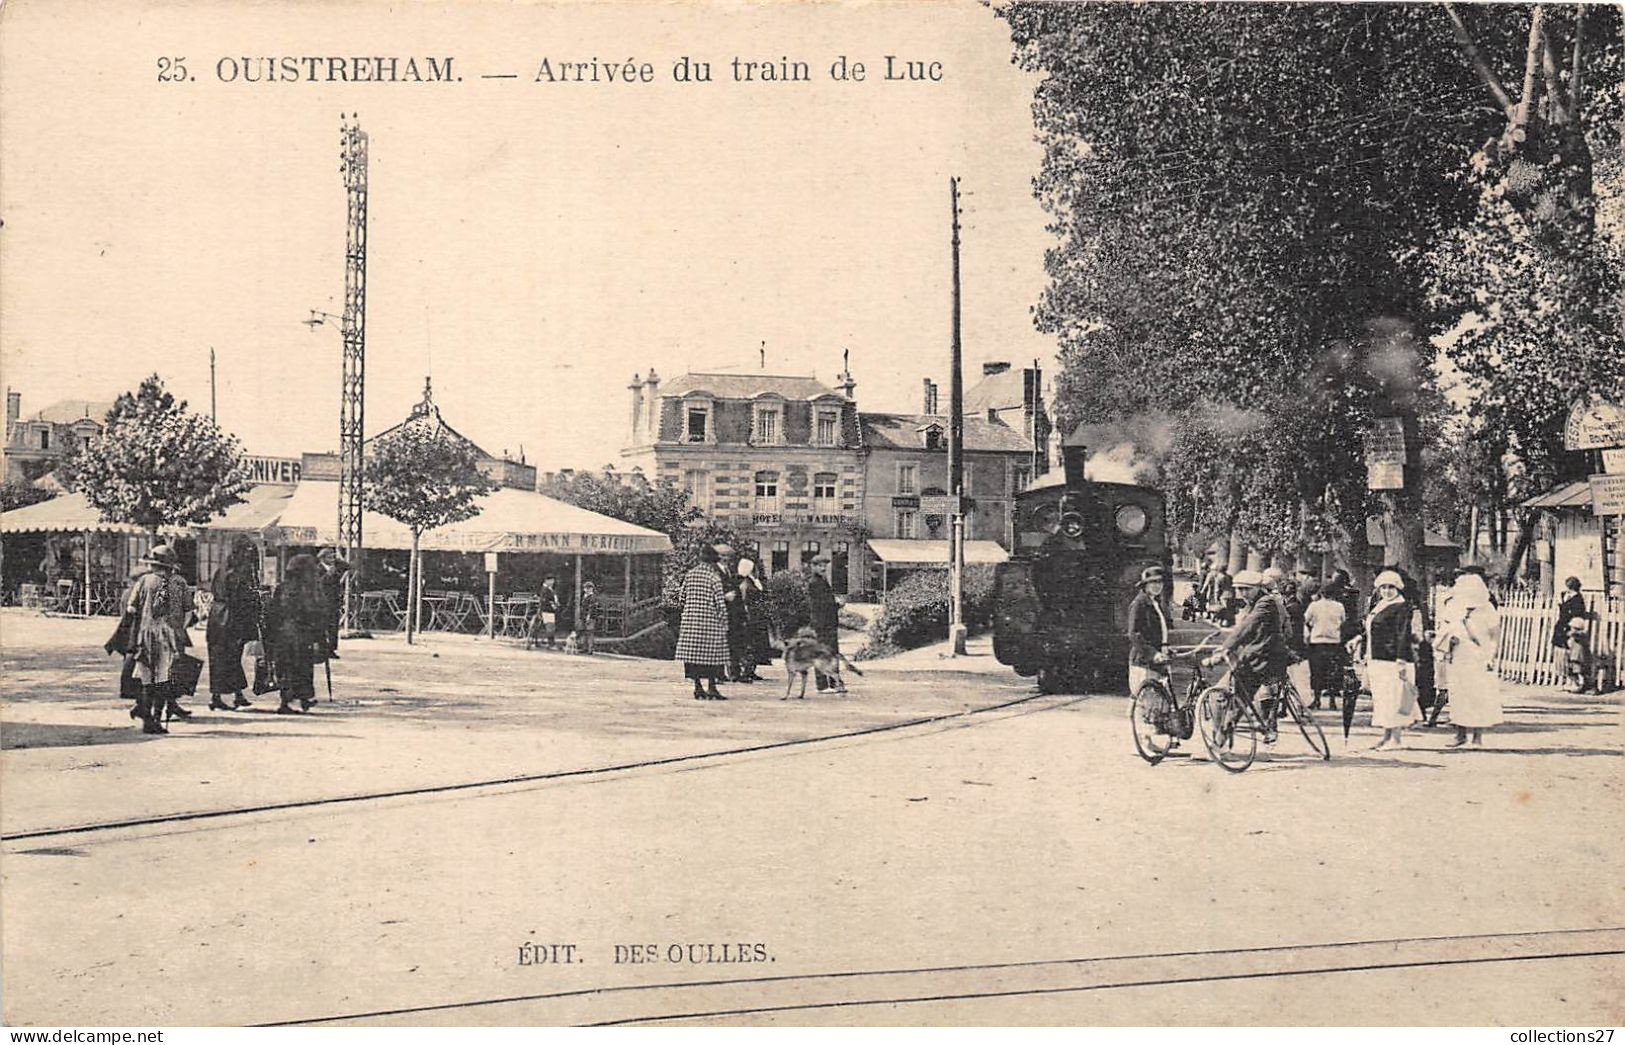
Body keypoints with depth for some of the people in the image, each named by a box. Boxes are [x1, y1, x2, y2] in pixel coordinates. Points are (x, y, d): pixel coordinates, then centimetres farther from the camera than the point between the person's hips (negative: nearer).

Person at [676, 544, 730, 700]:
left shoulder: (689, 574, 8)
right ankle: (711, 688, 0)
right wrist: (724, 623, -4)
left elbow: (683, 598, 11)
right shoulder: (714, 576, -7)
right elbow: (720, 602, -9)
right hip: (710, 620, -5)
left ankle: (697, 687, 9)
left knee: (694, 652, 7)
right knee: (712, 653, 1)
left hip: (690, 620, 5)